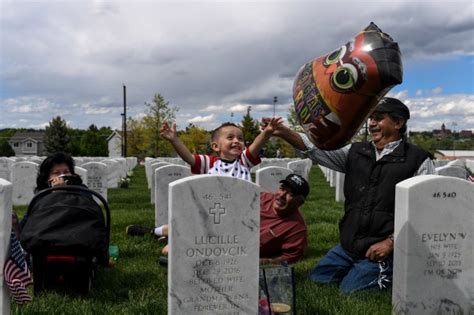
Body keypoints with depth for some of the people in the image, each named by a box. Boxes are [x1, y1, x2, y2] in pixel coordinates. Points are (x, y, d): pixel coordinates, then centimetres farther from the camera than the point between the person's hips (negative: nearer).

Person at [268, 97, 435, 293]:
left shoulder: (418, 161, -7)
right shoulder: (356, 152, 8)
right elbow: (317, 149, -1)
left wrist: (391, 242, -16)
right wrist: (284, 132, -15)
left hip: (383, 250, -6)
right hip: (347, 247, 6)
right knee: (315, 281, 10)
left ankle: (391, 275, 11)